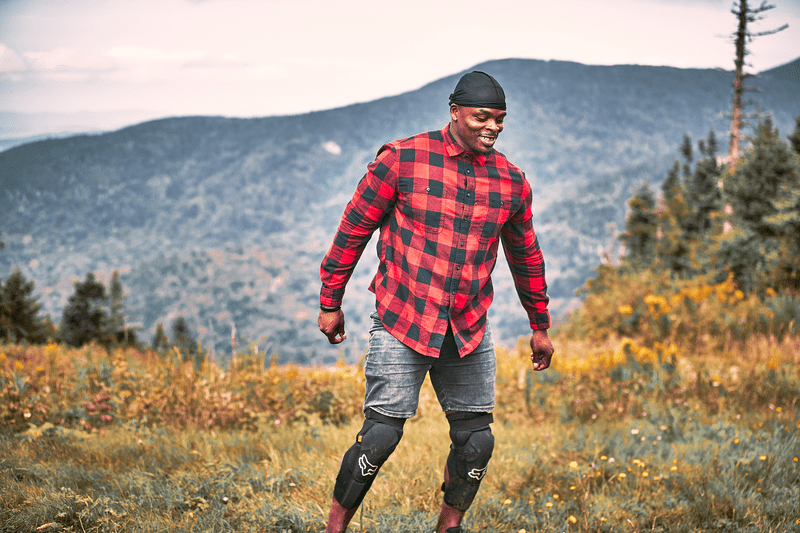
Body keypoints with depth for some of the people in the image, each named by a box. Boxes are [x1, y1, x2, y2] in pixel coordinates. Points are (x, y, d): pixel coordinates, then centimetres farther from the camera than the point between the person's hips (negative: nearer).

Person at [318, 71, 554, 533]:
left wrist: (540, 326, 25)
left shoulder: (512, 182, 7)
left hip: (469, 332, 4)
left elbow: (526, 256, 20)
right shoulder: (402, 160, -6)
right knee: (382, 435, -9)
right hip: (402, 325, -4)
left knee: (476, 441, 3)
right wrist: (330, 303, 3)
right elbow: (354, 230, 1)